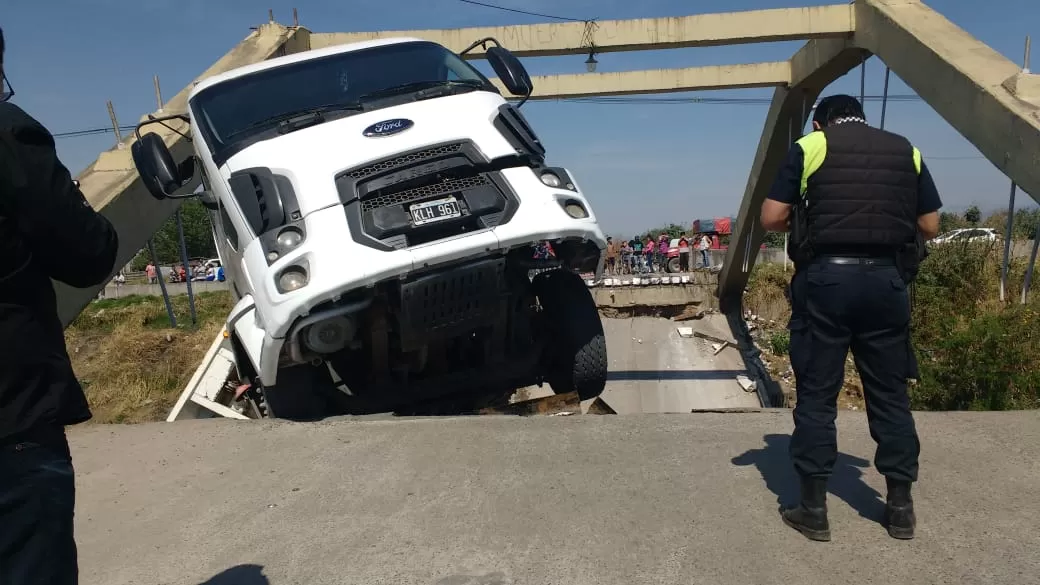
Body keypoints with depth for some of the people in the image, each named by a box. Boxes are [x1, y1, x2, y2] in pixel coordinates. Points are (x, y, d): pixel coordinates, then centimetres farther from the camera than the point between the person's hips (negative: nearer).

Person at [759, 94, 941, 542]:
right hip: (886, 280, 3)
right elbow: (929, 226, 13)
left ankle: (813, 508, 10)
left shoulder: (810, 146, 3)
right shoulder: (906, 151, 13)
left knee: (816, 395, 4)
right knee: (890, 393, 13)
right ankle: (901, 505, 21)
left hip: (826, 278, -3)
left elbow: (771, 218, -2)